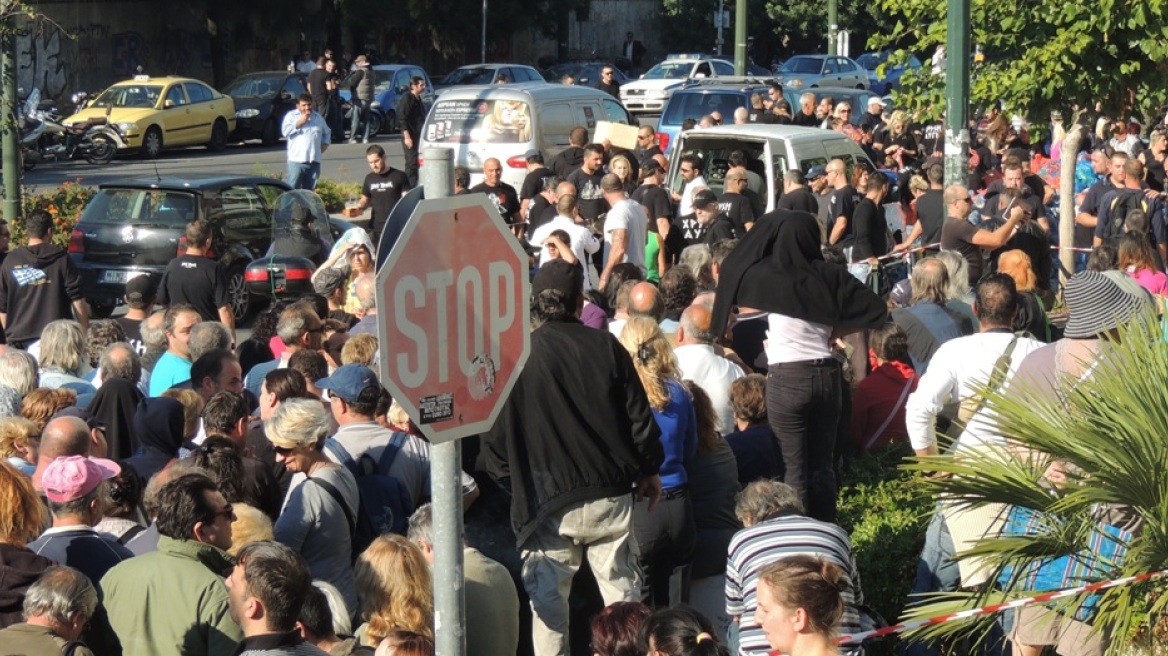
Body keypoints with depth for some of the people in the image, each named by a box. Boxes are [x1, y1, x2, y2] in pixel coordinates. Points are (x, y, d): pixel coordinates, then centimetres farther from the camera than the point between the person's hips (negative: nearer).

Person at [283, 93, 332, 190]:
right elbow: (285, 131, -10)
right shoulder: (291, 116, 4)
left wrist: (325, 144, 12)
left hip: (314, 160, 5)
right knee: (291, 189, -11)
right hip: (297, 160, -5)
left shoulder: (318, 117, 17)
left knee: (309, 191, 9)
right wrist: (299, 122, -12)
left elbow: (327, 132, 30)